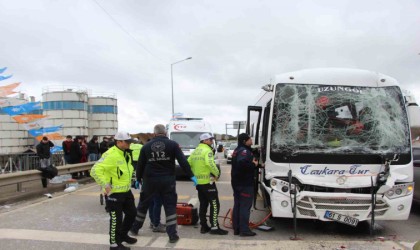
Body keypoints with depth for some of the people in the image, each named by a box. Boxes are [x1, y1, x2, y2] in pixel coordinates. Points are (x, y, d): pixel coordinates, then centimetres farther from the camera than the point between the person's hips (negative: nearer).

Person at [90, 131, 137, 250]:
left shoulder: (126, 154, 8)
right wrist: (105, 185, -29)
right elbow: (95, 170, -28)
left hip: (126, 191, 9)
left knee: (132, 213, 19)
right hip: (114, 193, -9)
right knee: (116, 219, 2)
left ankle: (123, 235, 39)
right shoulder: (110, 155, -22)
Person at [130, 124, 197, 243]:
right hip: (167, 180, -2)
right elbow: (183, 161, -10)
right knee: (170, 206, 6)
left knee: (143, 204, 19)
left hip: (150, 180, 2)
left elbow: (140, 165, 8)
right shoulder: (173, 144, -4)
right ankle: (172, 235, 5)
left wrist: (138, 179, 20)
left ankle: (135, 228, 34)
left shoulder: (146, 146, 4)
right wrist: (191, 176, -6)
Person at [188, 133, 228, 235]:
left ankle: (203, 226, 19)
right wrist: (217, 173, -13)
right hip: (207, 181, -8)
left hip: (198, 182, 8)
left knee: (203, 205, 15)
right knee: (214, 204, -1)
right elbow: (210, 164, -26)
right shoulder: (207, 150, -12)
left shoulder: (195, 151, 13)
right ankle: (214, 227, -1)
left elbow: (189, 163, 13)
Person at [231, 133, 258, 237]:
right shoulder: (245, 151, -16)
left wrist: (256, 164, 9)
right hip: (245, 183, -9)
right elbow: (242, 163, -34)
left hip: (236, 182, 10)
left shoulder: (237, 150, 16)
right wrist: (253, 164, -18)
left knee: (237, 205, 11)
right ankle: (244, 230, -1)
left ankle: (236, 228, 17)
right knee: (245, 206, -4)